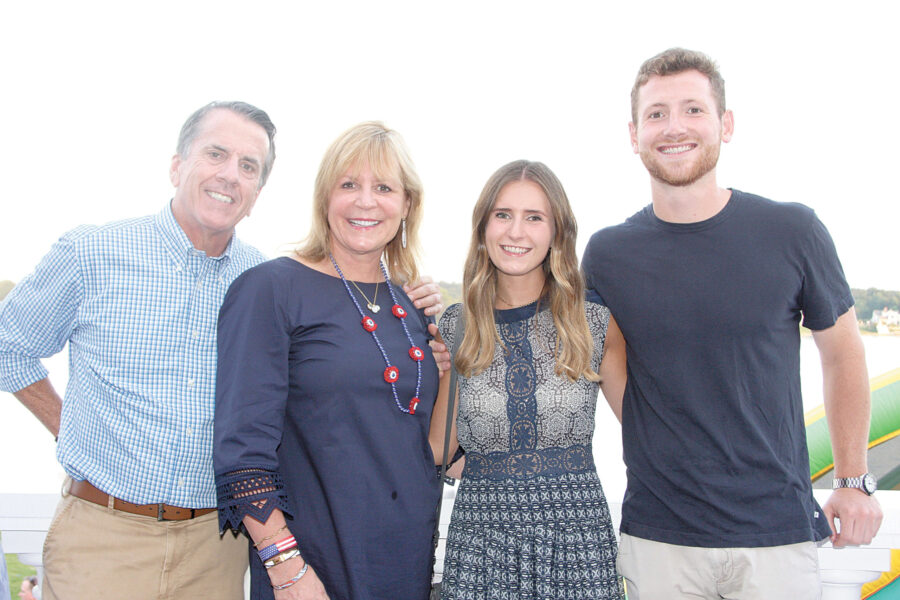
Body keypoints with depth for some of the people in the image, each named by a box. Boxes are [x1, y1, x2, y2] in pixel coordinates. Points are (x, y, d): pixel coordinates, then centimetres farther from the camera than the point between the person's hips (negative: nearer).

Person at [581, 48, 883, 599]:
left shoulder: (793, 232, -5)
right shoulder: (607, 253, -3)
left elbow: (843, 352, 7)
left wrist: (854, 481, 6)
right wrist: (656, 455, 4)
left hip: (778, 530, 0)